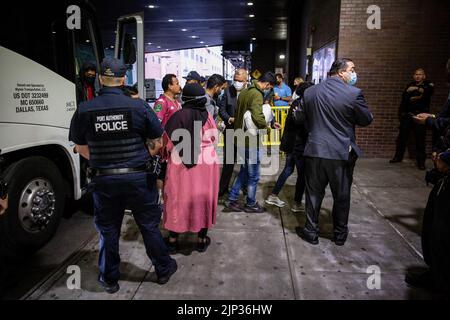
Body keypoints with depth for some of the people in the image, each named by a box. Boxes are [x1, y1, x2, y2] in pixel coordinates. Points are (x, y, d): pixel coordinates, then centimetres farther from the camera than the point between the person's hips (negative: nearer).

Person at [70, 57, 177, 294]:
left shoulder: (84, 110, -5)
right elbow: (158, 143, -3)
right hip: (138, 177, -1)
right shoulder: (138, 106, -10)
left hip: (103, 180, 1)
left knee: (108, 231, 17)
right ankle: (164, 269, 32)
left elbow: (81, 148, 6)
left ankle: (109, 279, 34)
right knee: (149, 226, 15)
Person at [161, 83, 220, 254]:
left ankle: (173, 240, 23)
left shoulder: (177, 116, -10)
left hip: (180, 165, -1)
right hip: (205, 165, 1)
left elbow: (168, 143, -5)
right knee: (202, 199, 14)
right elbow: (214, 139, 6)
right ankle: (202, 240, 24)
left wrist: (167, 156, 15)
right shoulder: (207, 116, -6)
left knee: (178, 200, 12)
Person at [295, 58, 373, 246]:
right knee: (342, 196, 14)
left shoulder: (311, 92, 0)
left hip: (315, 151, 2)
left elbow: (299, 116, 10)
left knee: (314, 194, 13)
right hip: (342, 153, -2)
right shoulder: (354, 93, -11)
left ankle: (311, 232, 23)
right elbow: (367, 120, -2)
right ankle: (340, 235, 28)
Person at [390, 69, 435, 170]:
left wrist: (416, 89, -24)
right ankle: (398, 156, 17)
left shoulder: (428, 85, 6)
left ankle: (421, 161, 3)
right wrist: (416, 98, -6)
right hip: (408, 115, 3)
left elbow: (429, 91, -18)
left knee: (420, 138, -4)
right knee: (402, 136, 4)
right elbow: (404, 98, 4)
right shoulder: (410, 85, 16)